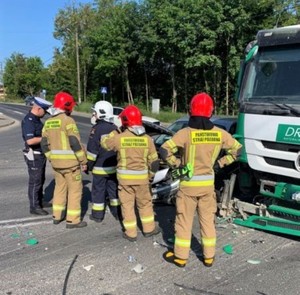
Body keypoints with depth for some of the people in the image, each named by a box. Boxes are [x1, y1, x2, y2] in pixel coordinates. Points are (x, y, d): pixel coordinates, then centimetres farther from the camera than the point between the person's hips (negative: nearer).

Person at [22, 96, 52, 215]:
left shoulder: (36, 119, 10)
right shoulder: (28, 121, -21)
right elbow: (30, 140, -31)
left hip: (40, 154, 10)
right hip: (34, 156, -10)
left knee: (40, 180, 19)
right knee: (35, 181, 0)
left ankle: (40, 202, 33)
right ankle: (34, 207, 10)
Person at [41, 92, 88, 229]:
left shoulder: (48, 122, 8)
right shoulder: (68, 120, -15)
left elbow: (44, 144, 11)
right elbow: (75, 143, -19)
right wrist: (83, 161, -11)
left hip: (56, 162, 7)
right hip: (70, 162, -7)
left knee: (60, 187, 21)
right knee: (75, 189, 3)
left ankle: (57, 216, 29)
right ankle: (73, 220, 7)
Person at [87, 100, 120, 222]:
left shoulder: (97, 129, -15)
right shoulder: (115, 128, 6)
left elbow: (92, 150, -16)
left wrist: (88, 165, -6)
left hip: (100, 167, -6)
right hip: (114, 166, 6)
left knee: (98, 190, 4)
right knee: (114, 189, 14)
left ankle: (97, 215, 12)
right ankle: (117, 213, 21)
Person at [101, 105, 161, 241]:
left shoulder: (119, 138, -14)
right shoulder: (147, 139, -7)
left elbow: (104, 143, 6)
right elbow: (154, 161, -1)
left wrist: (116, 132, 12)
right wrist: (150, 175, 14)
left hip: (124, 177, -2)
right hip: (142, 177, 2)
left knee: (127, 204, 11)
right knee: (145, 203, 18)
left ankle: (131, 233, 18)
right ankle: (149, 228, 30)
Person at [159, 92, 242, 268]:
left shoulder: (185, 133, -17)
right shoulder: (219, 133, -5)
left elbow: (164, 151, -21)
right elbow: (237, 149, 6)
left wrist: (177, 163, -6)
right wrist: (220, 163, 8)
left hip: (188, 183, -3)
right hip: (208, 184, 3)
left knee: (184, 221, 10)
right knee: (208, 220, 16)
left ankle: (181, 256, 21)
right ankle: (209, 257, 25)